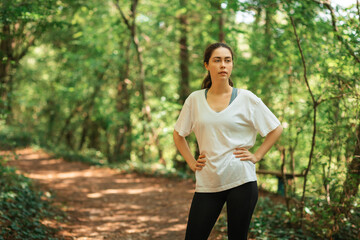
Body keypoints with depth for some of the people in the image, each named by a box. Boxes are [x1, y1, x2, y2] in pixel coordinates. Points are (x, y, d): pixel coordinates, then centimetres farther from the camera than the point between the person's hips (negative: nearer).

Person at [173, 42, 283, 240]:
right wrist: (191, 162, 9)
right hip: (207, 182, 2)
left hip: (241, 181, -2)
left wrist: (256, 156, 1)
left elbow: (276, 129, 9)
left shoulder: (246, 99, 1)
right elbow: (178, 134, 19)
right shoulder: (195, 100, 6)